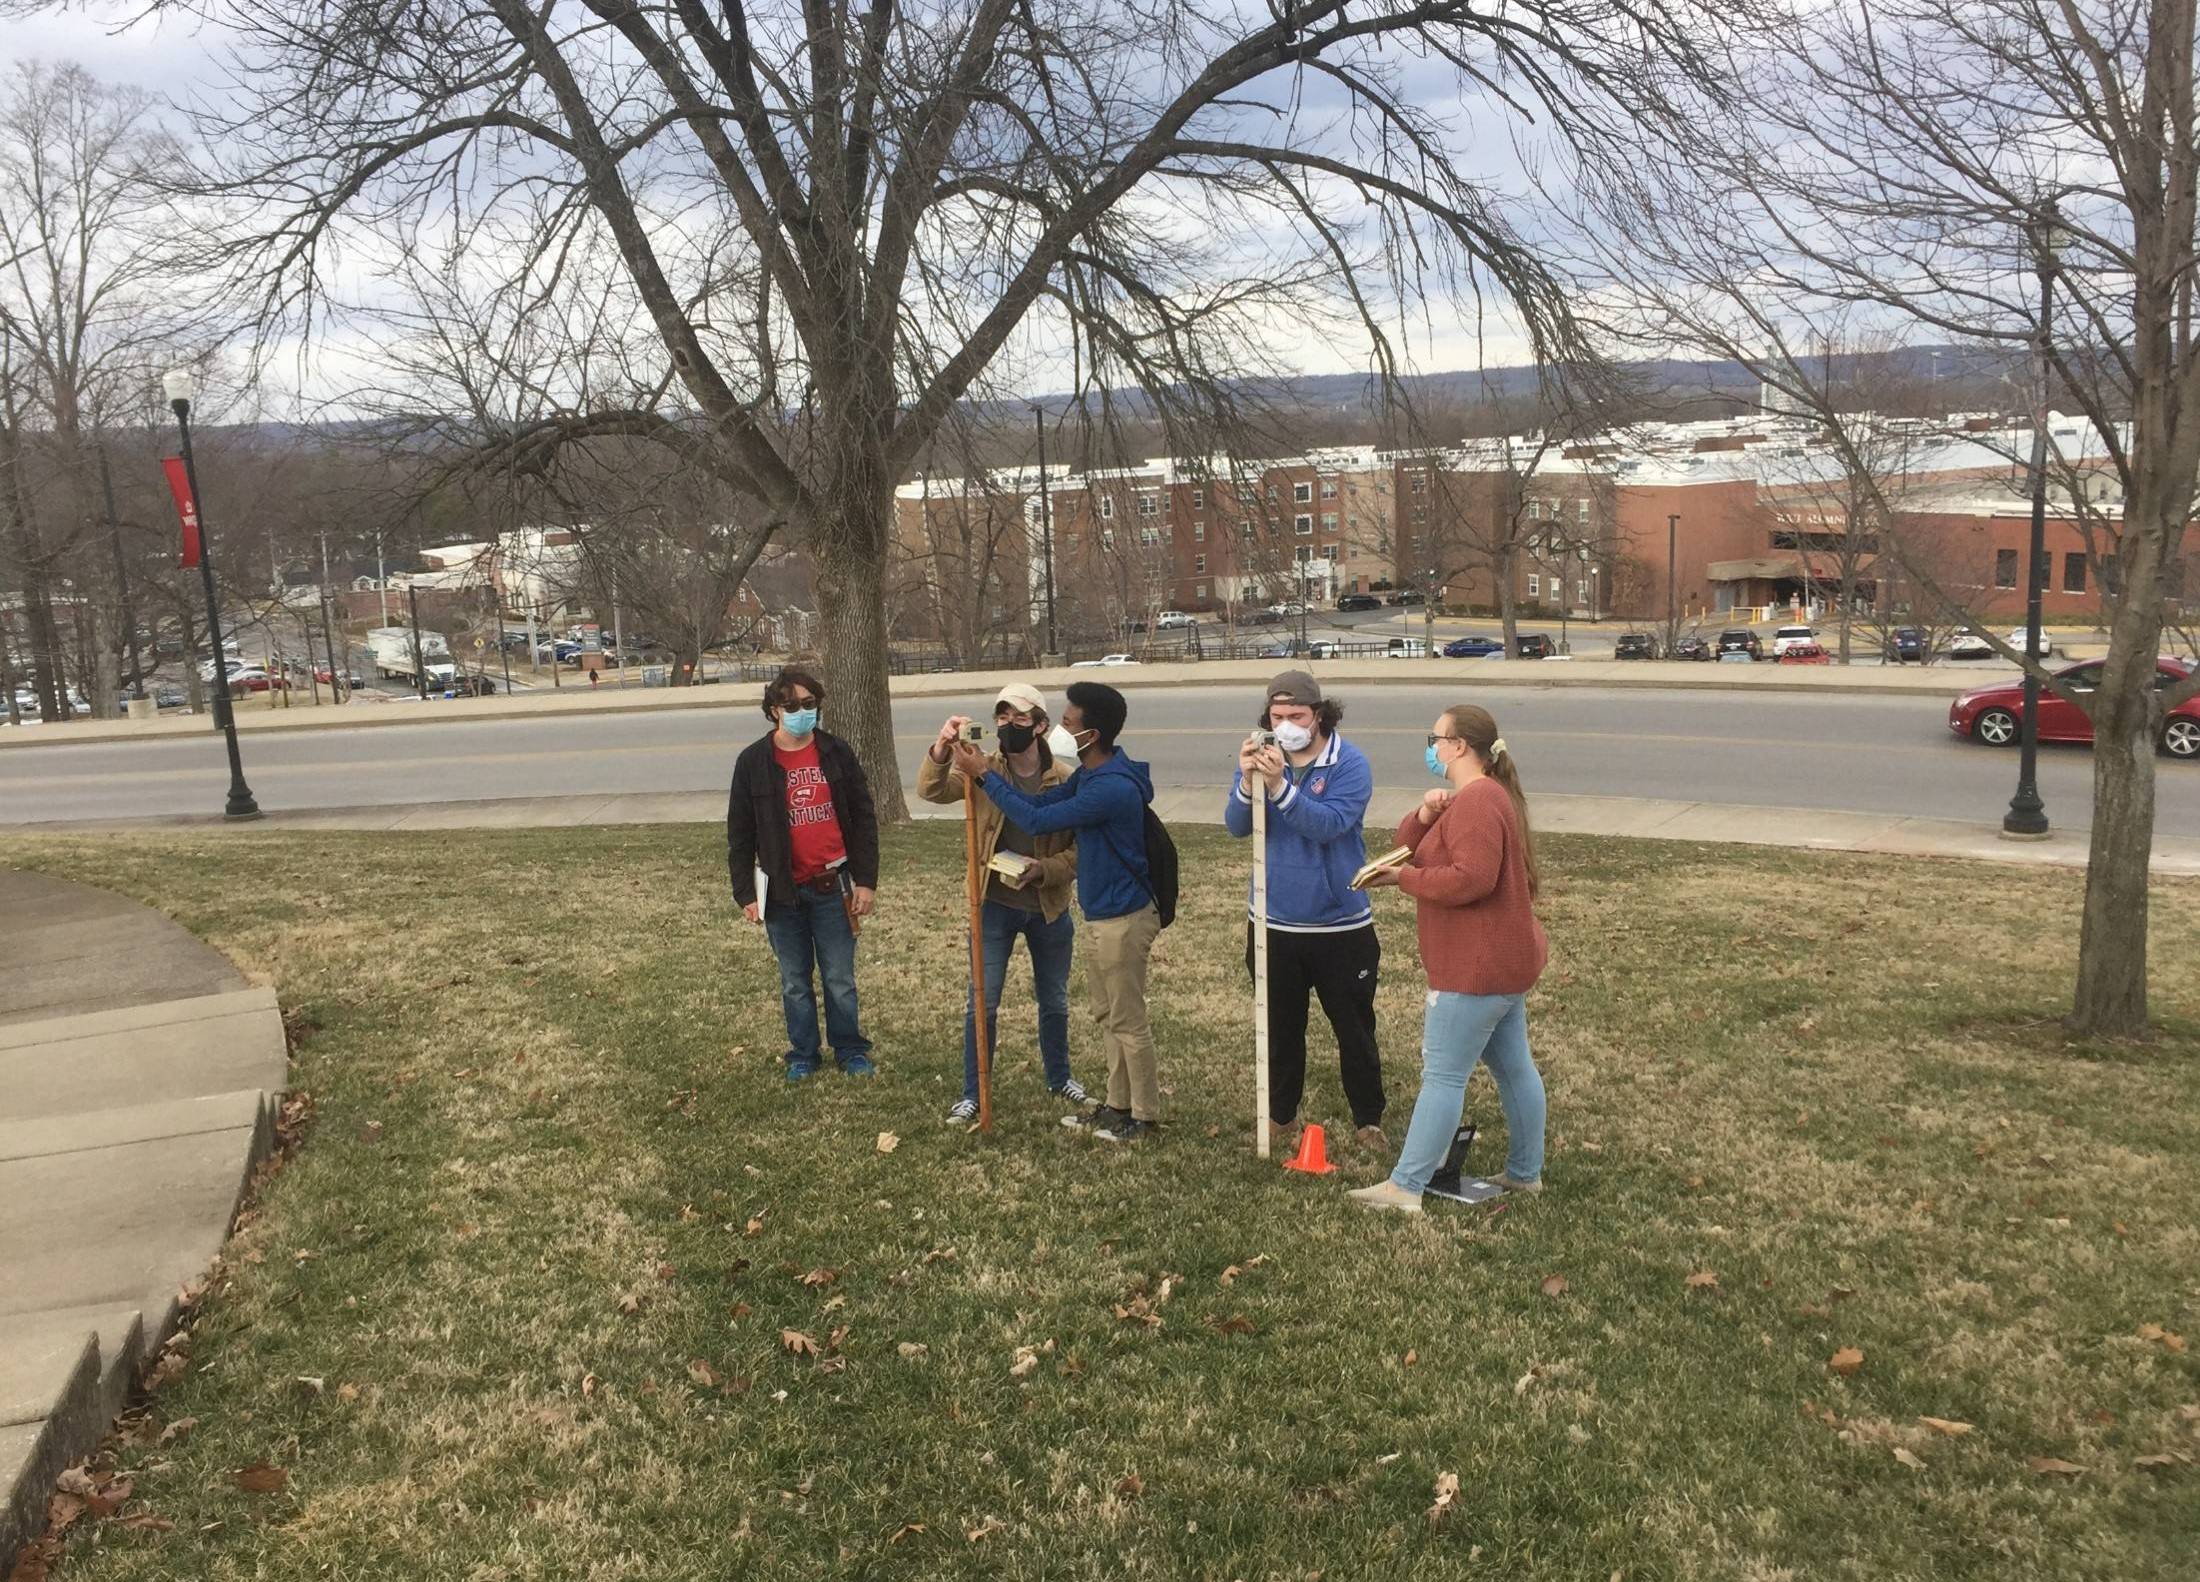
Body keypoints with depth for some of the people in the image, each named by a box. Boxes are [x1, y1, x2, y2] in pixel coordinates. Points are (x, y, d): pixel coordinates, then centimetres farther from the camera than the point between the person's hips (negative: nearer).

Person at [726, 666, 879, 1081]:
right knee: (794, 981, 13)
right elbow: (740, 833, 1)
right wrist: (745, 894, -2)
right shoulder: (753, 761, -3)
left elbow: (863, 818, 1)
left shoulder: (836, 752, -2)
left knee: (840, 979, 9)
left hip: (832, 887, 0)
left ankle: (850, 1050, 25)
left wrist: (865, 880, -3)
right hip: (783, 891, 0)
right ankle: (802, 1054, 28)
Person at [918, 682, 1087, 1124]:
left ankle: (1059, 1078, 39)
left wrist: (1044, 870, -24)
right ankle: (972, 1095, 17)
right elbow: (932, 791, -20)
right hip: (994, 906, 0)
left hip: (1049, 907, 1)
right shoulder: (983, 771, -7)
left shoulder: (1065, 780, -10)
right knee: (982, 1003, 3)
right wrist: (942, 750, -39)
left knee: (1054, 1001, 18)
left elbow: (1083, 849, -7)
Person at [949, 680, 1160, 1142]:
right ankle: (1118, 1103, 31)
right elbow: (1041, 802, 7)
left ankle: (1144, 1115, 17)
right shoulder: (1089, 775, 5)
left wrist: (985, 774, -17)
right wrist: (984, 771, -4)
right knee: (1108, 1016, 18)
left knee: (1128, 1022, 3)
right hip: (1100, 916, 10)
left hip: (1123, 919, -10)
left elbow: (1038, 820, -24)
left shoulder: (1113, 788, -28)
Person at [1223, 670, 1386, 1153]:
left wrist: (1279, 785, -35)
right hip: (1274, 924, 3)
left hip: (1340, 925, -3)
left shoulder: (1349, 764, -12)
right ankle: (1280, 1116, 30)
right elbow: (1237, 826, -11)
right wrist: (1248, 781, -29)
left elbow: (1328, 824, -26)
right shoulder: (1262, 759, 0)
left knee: (1355, 1029, 9)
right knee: (1281, 1029, 16)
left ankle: (1368, 1120, 24)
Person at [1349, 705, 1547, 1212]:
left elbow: (1469, 880, -29)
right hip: (1501, 959, 11)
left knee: (1443, 1075, -7)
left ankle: (1405, 1187, -2)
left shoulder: (1476, 801, -19)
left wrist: (1402, 878, -19)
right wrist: (1424, 816, -9)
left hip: (1478, 966, -11)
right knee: (1513, 1067, 16)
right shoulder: (1483, 796, 16)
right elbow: (1411, 849, 12)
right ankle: (1525, 1172, 27)